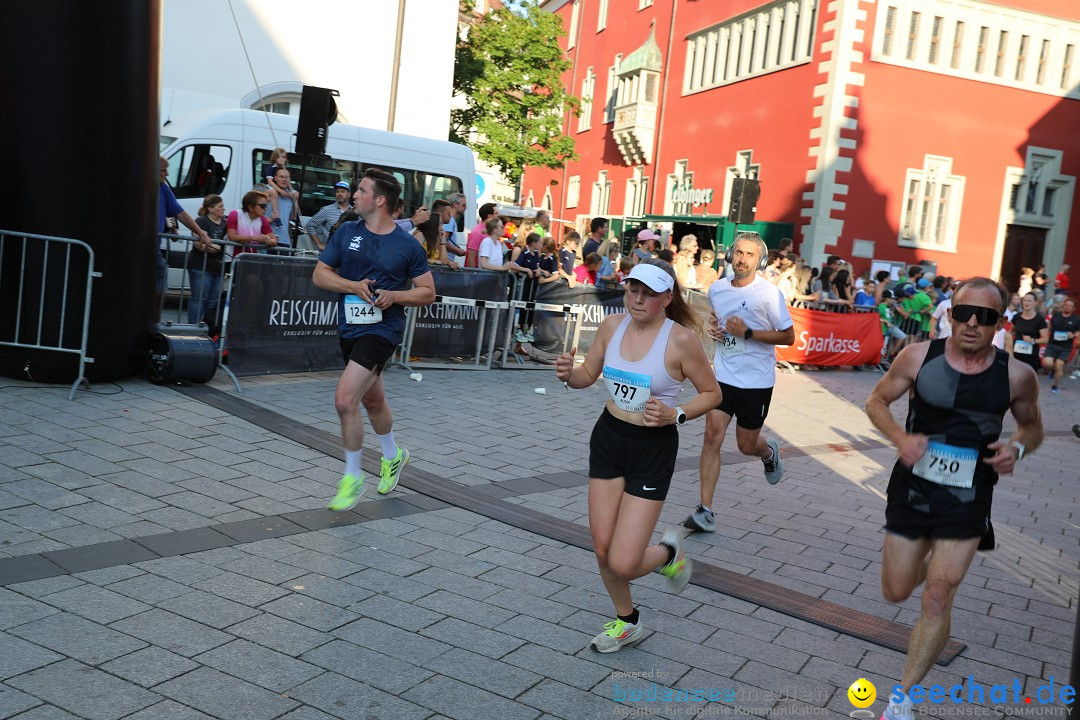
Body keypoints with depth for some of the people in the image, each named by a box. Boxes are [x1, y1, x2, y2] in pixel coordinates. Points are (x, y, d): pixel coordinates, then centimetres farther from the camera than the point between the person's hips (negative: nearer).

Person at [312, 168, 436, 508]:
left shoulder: (407, 245, -7)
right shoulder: (346, 232, 3)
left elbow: (428, 292, -1)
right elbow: (320, 274, 3)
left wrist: (394, 295, -17)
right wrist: (353, 285, -14)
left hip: (382, 330, -5)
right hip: (349, 328, 5)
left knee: (345, 400, -17)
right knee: (373, 400, 21)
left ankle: (353, 478, 1)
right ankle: (393, 456, 47)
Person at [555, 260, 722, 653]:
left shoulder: (681, 339, -17)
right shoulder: (612, 326, -4)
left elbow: (711, 393, -5)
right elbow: (589, 375, 10)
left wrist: (675, 415, -22)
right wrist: (569, 375, -12)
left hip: (654, 448, -5)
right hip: (608, 437, 5)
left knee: (623, 564, -9)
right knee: (602, 548, 9)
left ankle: (668, 553, 27)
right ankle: (627, 621, 36)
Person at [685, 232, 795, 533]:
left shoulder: (770, 293, -12)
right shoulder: (717, 288, 4)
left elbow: (788, 337, -10)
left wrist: (747, 332, -19)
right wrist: (712, 328, 1)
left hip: (756, 381, -3)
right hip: (722, 376, 3)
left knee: (747, 446, 9)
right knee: (712, 436, -10)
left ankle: (769, 452, 48)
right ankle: (705, 511, -7)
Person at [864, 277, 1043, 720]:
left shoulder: (1016, 376, -9)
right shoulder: (918, 357, -11)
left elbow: (1033, 426, 9)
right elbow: (876, 401, 2)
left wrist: (1018, 448, -14)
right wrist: (900, 437, -18)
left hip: (966, 501, -1)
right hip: (911, 488, 1)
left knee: (937, 599, -7)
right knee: (896, 593, 13)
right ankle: (930, 558, 50)